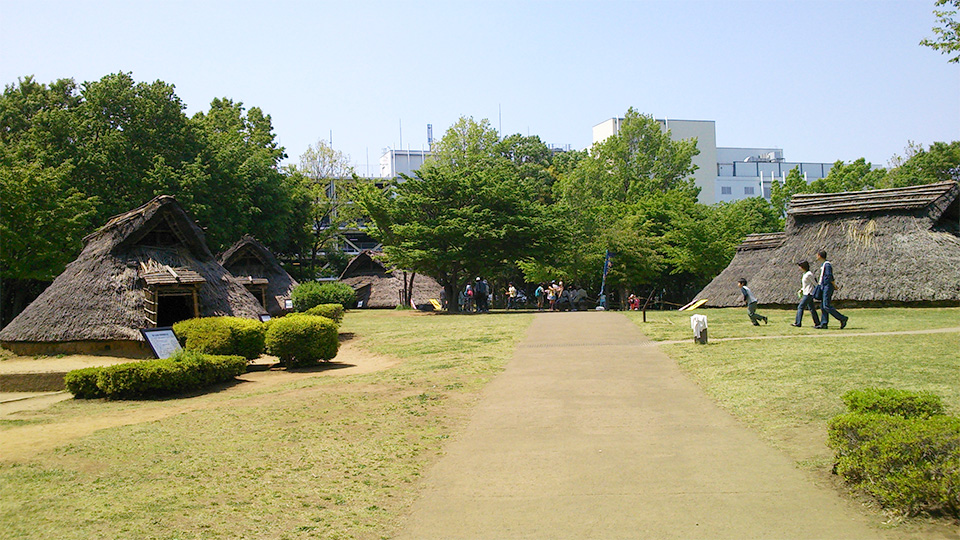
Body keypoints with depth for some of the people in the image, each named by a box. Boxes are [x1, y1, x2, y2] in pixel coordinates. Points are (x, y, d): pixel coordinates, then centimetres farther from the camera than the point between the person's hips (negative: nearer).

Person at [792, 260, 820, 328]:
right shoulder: (805, 274, 15)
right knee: (811, 308, 11)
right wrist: (801, 289, 13)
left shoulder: (809, 274, -14)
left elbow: (815, 283, -12)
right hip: (806, 293, 10)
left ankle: (798, 323, -9)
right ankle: (817, 323, 14)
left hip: (808, 294, -10)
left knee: (800, 307, -9)